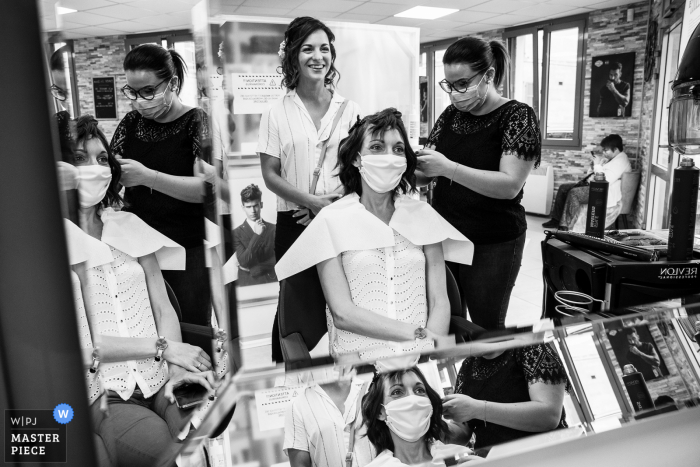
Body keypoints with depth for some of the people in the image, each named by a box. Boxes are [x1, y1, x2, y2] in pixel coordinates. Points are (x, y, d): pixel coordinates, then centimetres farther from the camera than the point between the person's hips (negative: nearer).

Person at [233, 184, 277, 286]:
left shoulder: (274, 229, 5)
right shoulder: (237, 233, 2)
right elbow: (243, 262, -8)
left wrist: (253, 268, -2)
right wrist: (256, 235, -14)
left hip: (272, 281, 1)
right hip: (248, 284, 0)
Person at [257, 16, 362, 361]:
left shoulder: (349, 110, 6)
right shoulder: (277, 114, 1)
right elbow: (270, 175, -2)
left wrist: (337, 205, -8)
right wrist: (313, 202, -15)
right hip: (295, 224, -1)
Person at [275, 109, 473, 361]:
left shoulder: (422, 215, 10)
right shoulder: (331, 220, 1)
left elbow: (439, 301, 5)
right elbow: (342, 313, -6)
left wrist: (437, 348, -13)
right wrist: (420, 334, -11)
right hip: (359, 362, -3)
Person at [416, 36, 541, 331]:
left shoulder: (517, 116, -9)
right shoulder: (450, 115, 7)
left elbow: (510, 185, -20)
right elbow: (428, 173, 10)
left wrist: (448, 168, -29)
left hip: (492, 246, -4)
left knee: (487, 328, 7)